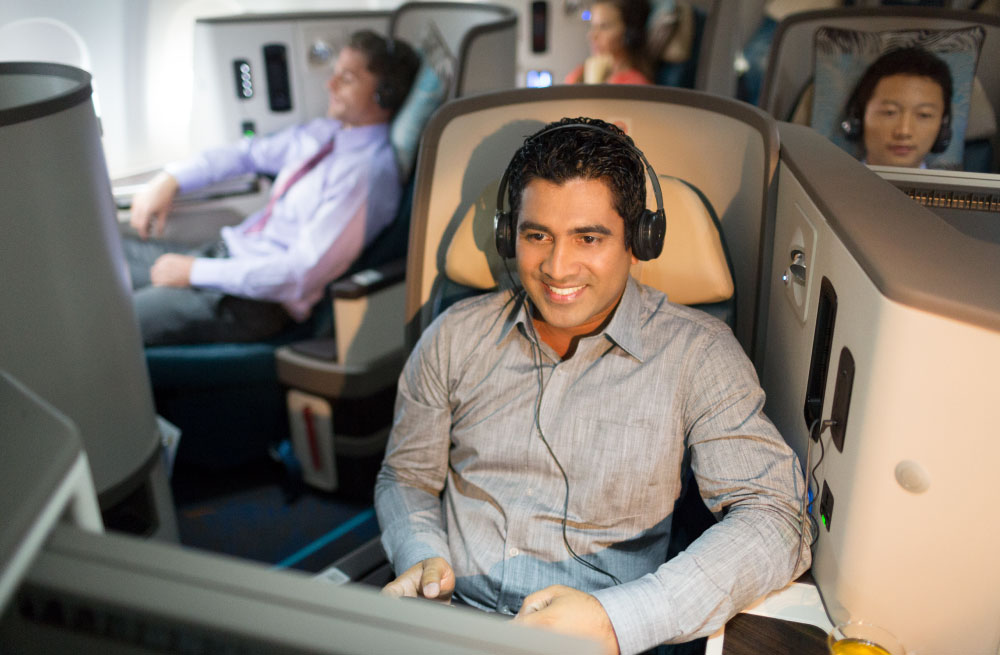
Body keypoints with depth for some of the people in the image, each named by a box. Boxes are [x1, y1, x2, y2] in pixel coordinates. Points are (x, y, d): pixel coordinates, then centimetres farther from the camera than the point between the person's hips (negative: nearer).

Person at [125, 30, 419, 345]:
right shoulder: (326, 131, 7)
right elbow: (249, 152, 19)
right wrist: (170, 179, 4)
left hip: (255, 303, -9)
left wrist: (195, 272, -18)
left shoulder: (368, 174, -22)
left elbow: (303, 274, -25)